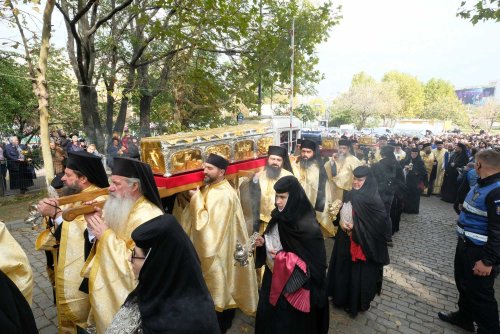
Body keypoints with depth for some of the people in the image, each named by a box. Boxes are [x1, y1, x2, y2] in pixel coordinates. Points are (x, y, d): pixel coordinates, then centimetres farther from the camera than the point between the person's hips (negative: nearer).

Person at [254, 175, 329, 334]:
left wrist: (283, 257, -24)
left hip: (296, 286, -6)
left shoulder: (308, 227, -25)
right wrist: (263, 242, -10)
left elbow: (317, 262, -21)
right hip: (274, 279, 7)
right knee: (269, 317, 21)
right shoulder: (279, 217, -3)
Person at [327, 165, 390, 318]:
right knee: (343, 269, 17)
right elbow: (340, 213, 9)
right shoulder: (350, 195, 1)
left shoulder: (374, 201, -17)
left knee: (360, 274, 8)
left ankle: (358, 303, 30)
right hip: (346, 242, 6)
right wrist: (341, 221, -12)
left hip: (364, 245, -6)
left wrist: (354, 227, -21)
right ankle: (342, 297, 37)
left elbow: (378, 225, -18)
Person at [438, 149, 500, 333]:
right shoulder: (482, 184, 6)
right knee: (463, 283, 24)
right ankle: (464, 317, 44)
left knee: (479, 293, 6)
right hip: (465, 244, 10)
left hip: (480, 251, -10)